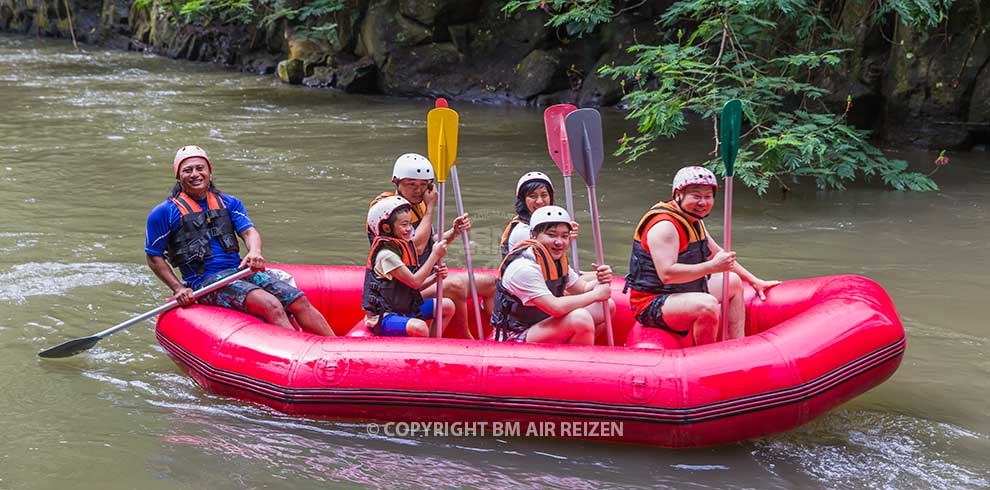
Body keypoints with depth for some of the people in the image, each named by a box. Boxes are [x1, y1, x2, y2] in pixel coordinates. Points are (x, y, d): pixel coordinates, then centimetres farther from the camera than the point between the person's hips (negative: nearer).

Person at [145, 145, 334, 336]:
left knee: (300, 302, -12)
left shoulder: (229, 203, 17)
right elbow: (154, 257, 5)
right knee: (271, 306, -29)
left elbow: (249, 231, 2)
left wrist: (255, 252, -21)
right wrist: (178, 288, -6)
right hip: (206, 281, -5)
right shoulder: (165, 212, 3)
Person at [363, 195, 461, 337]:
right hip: (383, 317, -10)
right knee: (419, 328, -37)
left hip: (405, 307, 10)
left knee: (448, 306, 11)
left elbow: (416, 286, 10)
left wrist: (435, 276, -9)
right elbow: (414, 282, -24)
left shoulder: (404, 247, 9)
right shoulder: (386, 254, -21)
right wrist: (435, 255, -19)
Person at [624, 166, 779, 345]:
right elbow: (667, 274, -34)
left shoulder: (693, 220, 11)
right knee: (707, 305, -35)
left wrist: (754, 281, 23)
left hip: (684, 293, 11)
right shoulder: (664, 226, -22)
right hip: (652, 305, -11)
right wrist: (712, 266, -35)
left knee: (733, 282, 19)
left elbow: (717, 254, 24)